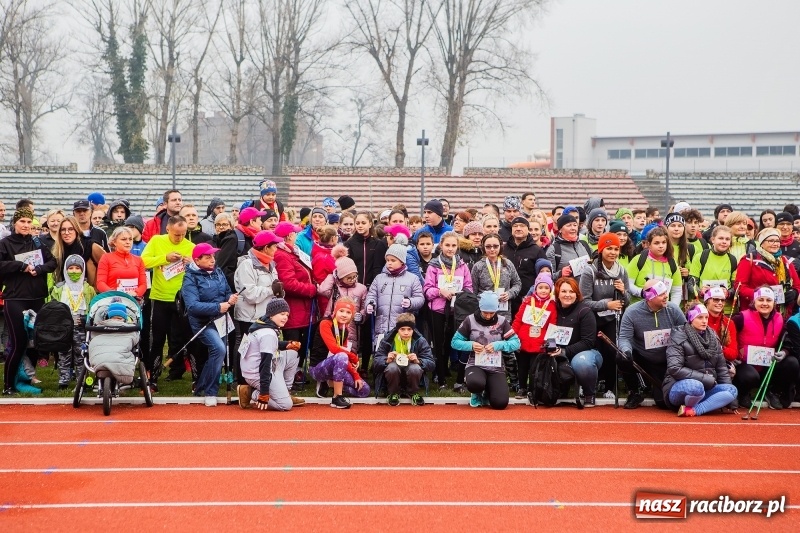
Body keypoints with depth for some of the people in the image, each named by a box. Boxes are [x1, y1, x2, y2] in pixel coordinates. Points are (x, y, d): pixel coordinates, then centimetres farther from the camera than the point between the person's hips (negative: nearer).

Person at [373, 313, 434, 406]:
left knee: (415, 368, -34)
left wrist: (418, 361, -33)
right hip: (394, 373, 0)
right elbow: (375, 362, -12)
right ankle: (393, 393, -6)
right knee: (392, 367, -35)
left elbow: (431, 364, -13)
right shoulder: (387, 340, -11)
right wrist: (387, 360, -33)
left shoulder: (420, 341, -11)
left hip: (412, 373, 0)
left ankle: (414, 393, -3)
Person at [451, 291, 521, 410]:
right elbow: (455, 342, 3)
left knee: (500, 403, -18)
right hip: (475, 365, -1)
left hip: (496, 367, 2)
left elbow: (516, 343, -2)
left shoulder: (502, 321, 2)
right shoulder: (470, 320, -2)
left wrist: (498, 345, -19)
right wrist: (470, 345, -17)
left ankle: (487, 394, 23)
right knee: (475, 384, -39)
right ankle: (477, 394, 4)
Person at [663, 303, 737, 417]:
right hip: (679, 388, -7)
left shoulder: (712, 337, 11)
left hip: (706, 388, 7)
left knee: (732, 390, -20)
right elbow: (675, 369, -18)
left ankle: (693, 410, -30)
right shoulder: (679, 337, -7)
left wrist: (730, 400, 3)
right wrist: (705, 379, -18)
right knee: (696, 386, -40)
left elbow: (721, 367, 12)